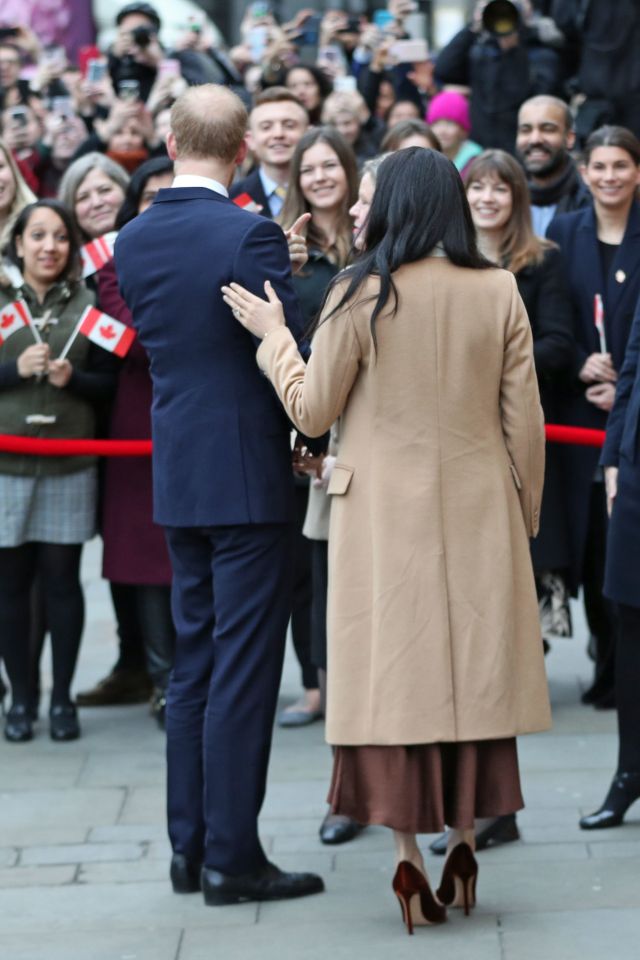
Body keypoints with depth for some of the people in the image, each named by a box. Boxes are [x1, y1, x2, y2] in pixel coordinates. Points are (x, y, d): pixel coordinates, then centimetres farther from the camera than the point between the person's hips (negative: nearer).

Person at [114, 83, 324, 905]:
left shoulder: (133, 241, 4)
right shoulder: (249, 234, -16)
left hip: (176, 474, 7)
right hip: (247, 473, -7)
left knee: (194, 661, 14)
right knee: (243, 667, -2)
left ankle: (189, 848, 19)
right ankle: (231, 858, 1)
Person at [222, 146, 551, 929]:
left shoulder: (360, 296, -9)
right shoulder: (499, 292, -2)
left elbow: (313, 412, -3)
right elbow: (524, 419, 1)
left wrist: (272, 336, 10)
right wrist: (526, 513, 12)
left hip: (388, 515, -2)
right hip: (478, 511, 2)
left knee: (396, 674, 4)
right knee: (473, 669, 12)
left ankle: (409, 857, 3)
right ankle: (465, 841, 17)